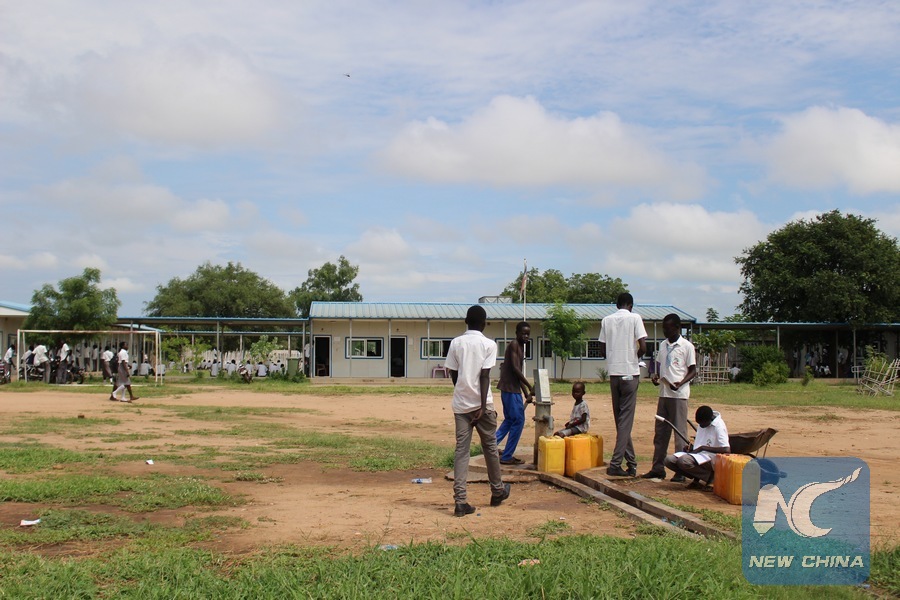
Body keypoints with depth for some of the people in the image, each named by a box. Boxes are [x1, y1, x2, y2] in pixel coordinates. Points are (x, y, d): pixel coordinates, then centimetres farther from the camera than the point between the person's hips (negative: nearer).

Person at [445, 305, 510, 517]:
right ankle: (497, 491, 29)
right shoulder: (489, 344, -4)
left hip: (460, 404, 2)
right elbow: (484, 376, -11)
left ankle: (461, 501, -7)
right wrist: (483, 406, -12)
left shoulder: (455, 343, 4)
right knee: (490, 447, 14)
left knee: (461, 450, 1)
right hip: (481, 404, -2)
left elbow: (453, 375, 8)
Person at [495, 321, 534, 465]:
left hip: (510, 389, 10)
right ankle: (507, 457, 1)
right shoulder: (514, 345, -11)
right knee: (518, 421, -5)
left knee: (510, 420, 18)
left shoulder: (520, 347, 17)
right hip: (510, 389, -10)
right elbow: (515, 368, -20)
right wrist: (530, 387, -18)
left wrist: (526, 394, 17)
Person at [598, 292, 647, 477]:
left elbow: (602, 351, 8)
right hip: (630, 373, -4)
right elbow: (643, 347, -11)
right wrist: (636, 356, 9)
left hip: (613, 373, 4)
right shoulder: (635, 318, -3)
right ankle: (615, 463, -8)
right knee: (626, 419, -2)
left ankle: (631, 463, 16)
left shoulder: (606, 320, 7)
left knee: (620, 419, 11)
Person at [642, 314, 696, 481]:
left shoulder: (687, 346, -5)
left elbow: (693, 371, -4)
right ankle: (658, 468, 15)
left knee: (680, 433, -2)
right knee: (660, 432, 8)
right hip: (663, 393, 7)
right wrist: (656, 376, 0)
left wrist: (680, 383, -21)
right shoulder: (663, 345, 13)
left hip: (679, 394, -6)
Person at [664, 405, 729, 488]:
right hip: (697, 454, 8)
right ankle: (696, 478, -4)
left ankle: (708, 476, -10)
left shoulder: (719, 426, -15)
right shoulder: (702, 422, 8)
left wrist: (702, 448, -20)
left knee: (683, 461, -33)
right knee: (669, 460, -15)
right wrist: (691, 447, 2)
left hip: (711, 458, -8)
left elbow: (727, 450, -26)